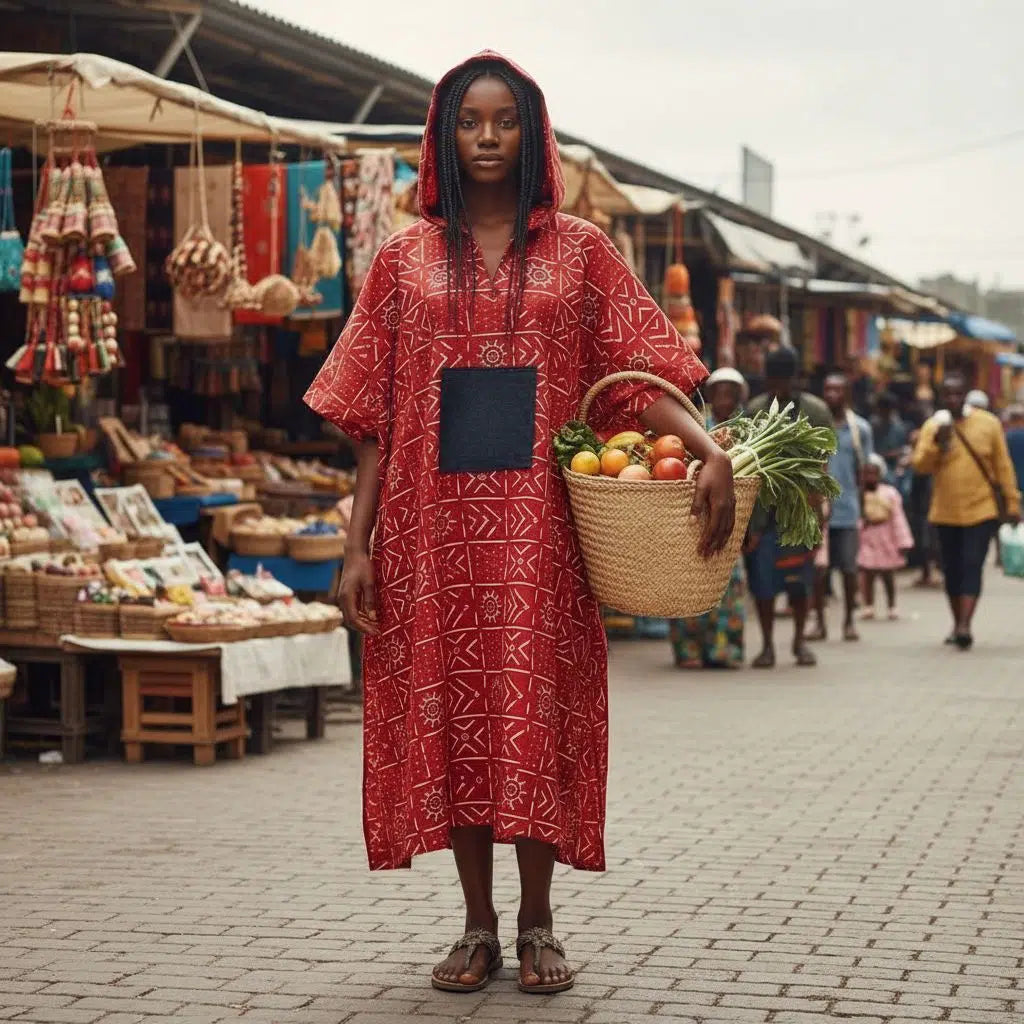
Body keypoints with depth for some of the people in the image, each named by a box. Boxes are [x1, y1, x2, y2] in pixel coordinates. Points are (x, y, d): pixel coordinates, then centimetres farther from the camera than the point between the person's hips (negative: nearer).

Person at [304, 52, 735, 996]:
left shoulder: (578, 251, 8)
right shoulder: (407, 260, 10)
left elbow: (634, 375, 1)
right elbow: (376, 415, 8)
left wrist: (710, 449, -18)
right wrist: (358, 546, 1)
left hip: (538, 522, -1)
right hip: (435, 521, 1)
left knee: (534, 708, -3)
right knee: (450, 707, 2)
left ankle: (537, 924, 8)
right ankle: (478, 927, 12)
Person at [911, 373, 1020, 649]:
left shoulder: (988, 423, 0)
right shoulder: (933, 426, 1)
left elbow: (1003, 466, 4)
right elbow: (919, 465, -6)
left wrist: (1012, 502, 3)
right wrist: (936, 443, -22)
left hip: (981, 511, -2)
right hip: (946, 512, 2)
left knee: (972, 566, -12)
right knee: (952, 570, 10)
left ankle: (965, 625, -18)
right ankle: (957, 624, 24)